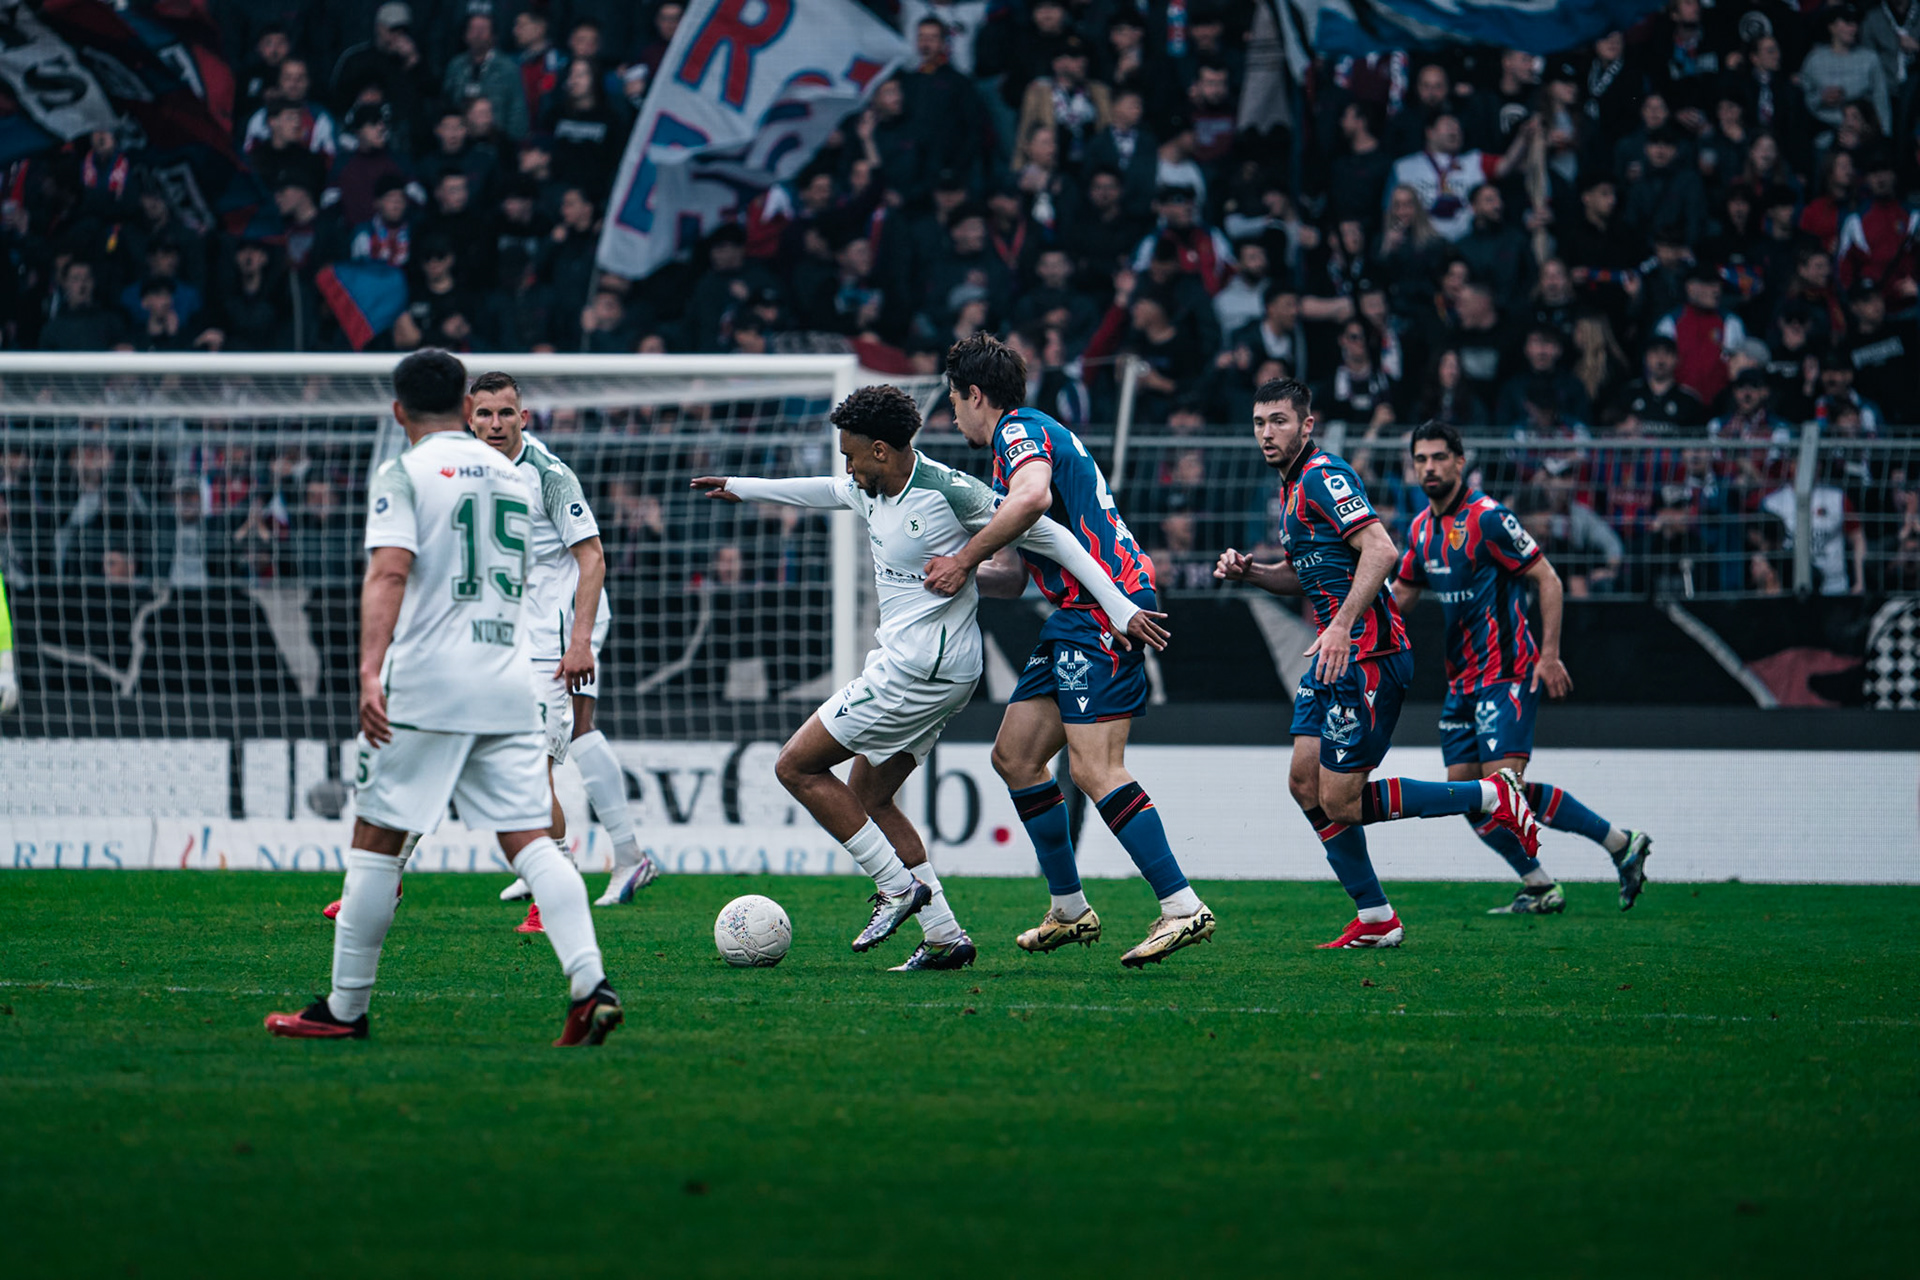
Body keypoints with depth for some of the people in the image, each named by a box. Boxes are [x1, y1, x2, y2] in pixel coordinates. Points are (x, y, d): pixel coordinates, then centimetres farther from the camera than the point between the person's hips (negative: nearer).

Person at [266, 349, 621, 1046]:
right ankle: (591, 983, -17)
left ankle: (345, 1010, 6)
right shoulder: (511, 474, 16)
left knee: (376, 840, 3)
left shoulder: (405, 474, -3)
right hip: (509, 684, 5)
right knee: (530, 839, 0)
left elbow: (389, 572, -16)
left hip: (426, 680, -5)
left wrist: (370, 669, -25)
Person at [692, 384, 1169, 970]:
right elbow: (829, 491, 32)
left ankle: (898, 887, -2)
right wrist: (741, 488, 43)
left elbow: (1046, 535, -14)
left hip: (922, 670, -10)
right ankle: (945, 936, 11)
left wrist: (1121, 610, -15)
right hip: (907, 664, 10)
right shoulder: (872, 491, 7)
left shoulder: (946, 491, -18)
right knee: (868, 798, 14)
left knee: (797, 767, -4)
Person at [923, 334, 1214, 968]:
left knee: (1093, 768, -18)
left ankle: (1182, 907, -20)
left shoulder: (1021, 431, -6)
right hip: (1078, 614, 11)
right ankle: (1070, 910, 15)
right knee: (1015, 755, 10)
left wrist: (965, 559, -22)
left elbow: (1033, 496, -31)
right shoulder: (1030, 435, 25)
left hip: (1104, 607, -11)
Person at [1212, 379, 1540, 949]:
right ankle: (1375, 919, 11)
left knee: (1340, 802, -9)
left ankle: (1492, 796, 0)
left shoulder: (1323, 476, -14)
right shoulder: (1292, 487, 18)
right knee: (1306, 784, 6)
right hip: (1337, 657, 10)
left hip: (1368, 653, -10)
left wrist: (1343, 626, -32)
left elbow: (1380, 550, -26)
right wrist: (1248, 570, 11)